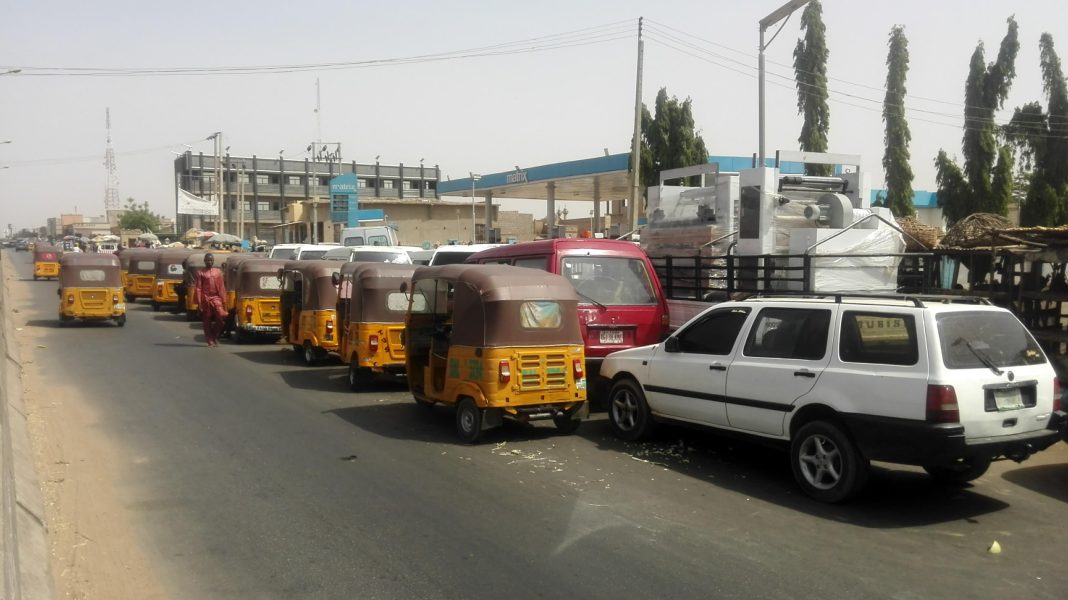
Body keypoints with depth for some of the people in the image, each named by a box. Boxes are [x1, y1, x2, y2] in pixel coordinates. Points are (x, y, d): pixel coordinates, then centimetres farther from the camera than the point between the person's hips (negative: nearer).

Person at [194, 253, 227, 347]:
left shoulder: (218, 272, 9)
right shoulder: (200, 273, 2)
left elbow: (221, 287, 9)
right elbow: (198, 288, -2)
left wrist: (224, 301, 4)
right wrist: (199, 302, -9)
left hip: (216, 298, 2)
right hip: (206, 299, -1)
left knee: (222, 317, -13)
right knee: (207, 321, 3)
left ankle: (215, 336, 8)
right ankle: (210, 341, 12)